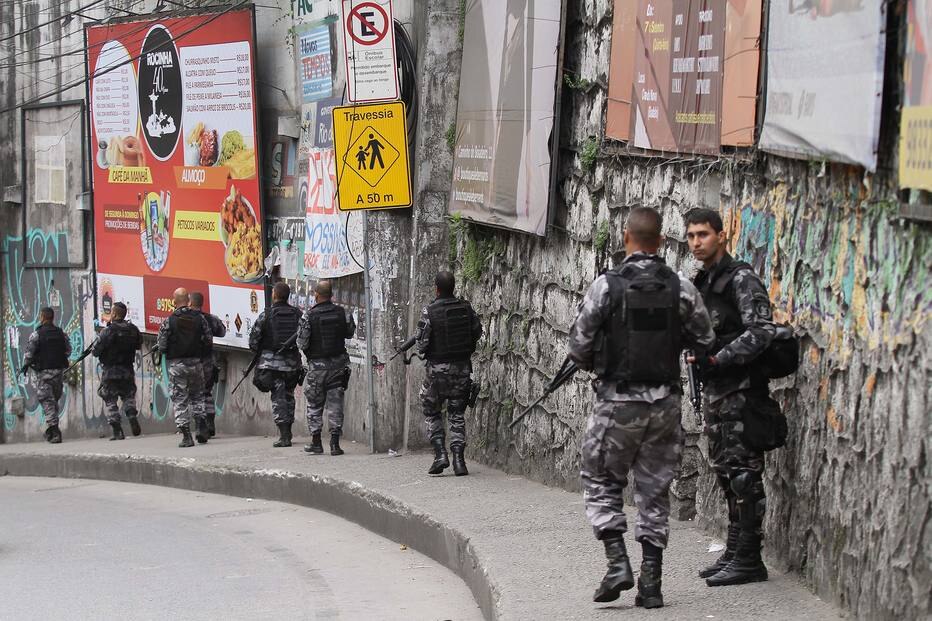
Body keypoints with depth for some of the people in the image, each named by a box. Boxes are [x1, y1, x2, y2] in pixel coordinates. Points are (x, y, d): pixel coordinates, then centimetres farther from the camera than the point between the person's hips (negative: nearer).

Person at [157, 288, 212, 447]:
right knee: (197, 396, 19)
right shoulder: (199, 318, 0)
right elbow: (208, 342, 3)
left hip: (176, 364, -3)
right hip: (196, 363, 3)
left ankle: (186, 436, -2)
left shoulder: (168, 322, -9)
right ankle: (201, 428, 8)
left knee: (180, 400, 2)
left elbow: (162, 346, -8)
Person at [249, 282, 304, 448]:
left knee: (278, 398, -2)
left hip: (272, 362, -3)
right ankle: (287, 432, 24)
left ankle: (284, 436, -9)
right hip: (293, 362, 3)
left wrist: (259, 352, 14)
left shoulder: (266, 315, -7)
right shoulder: (297, 314, 2)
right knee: (289, 397, 17)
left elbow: (253, 339, -4)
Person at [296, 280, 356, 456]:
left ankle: (316, 442, 13)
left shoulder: (309, 316, -12)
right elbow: (350, 333, 11)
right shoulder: (342, 312, -4)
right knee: (335, 403, 4)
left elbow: (301, 343, -10)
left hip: (317, 364, -2)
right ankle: (335, 443, 0)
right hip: (338, 363, 2)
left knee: (315, 404, 11)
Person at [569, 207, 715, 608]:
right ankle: (651, 582, 8)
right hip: (665, 402, 3)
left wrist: (592, 365, 16)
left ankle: (618, 563, -5)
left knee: (602, 483, 11)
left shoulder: (607, 285, -9)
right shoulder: (681, 288, -2)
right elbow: (705, 340, 6)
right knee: (655, 491, 10)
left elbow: (579, 344, -6)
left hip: (618, 402, -3)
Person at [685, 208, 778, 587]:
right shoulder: (702, 283, 16)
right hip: (715, 392, 9)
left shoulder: (741, 279, -11)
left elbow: (760, 333, -20)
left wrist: (716, 360, -21)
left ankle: (748, 560, -5)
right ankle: (734, 551, 20)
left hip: (741, 390, -9)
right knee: (725, 472, 13)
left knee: (743, 474, -7)